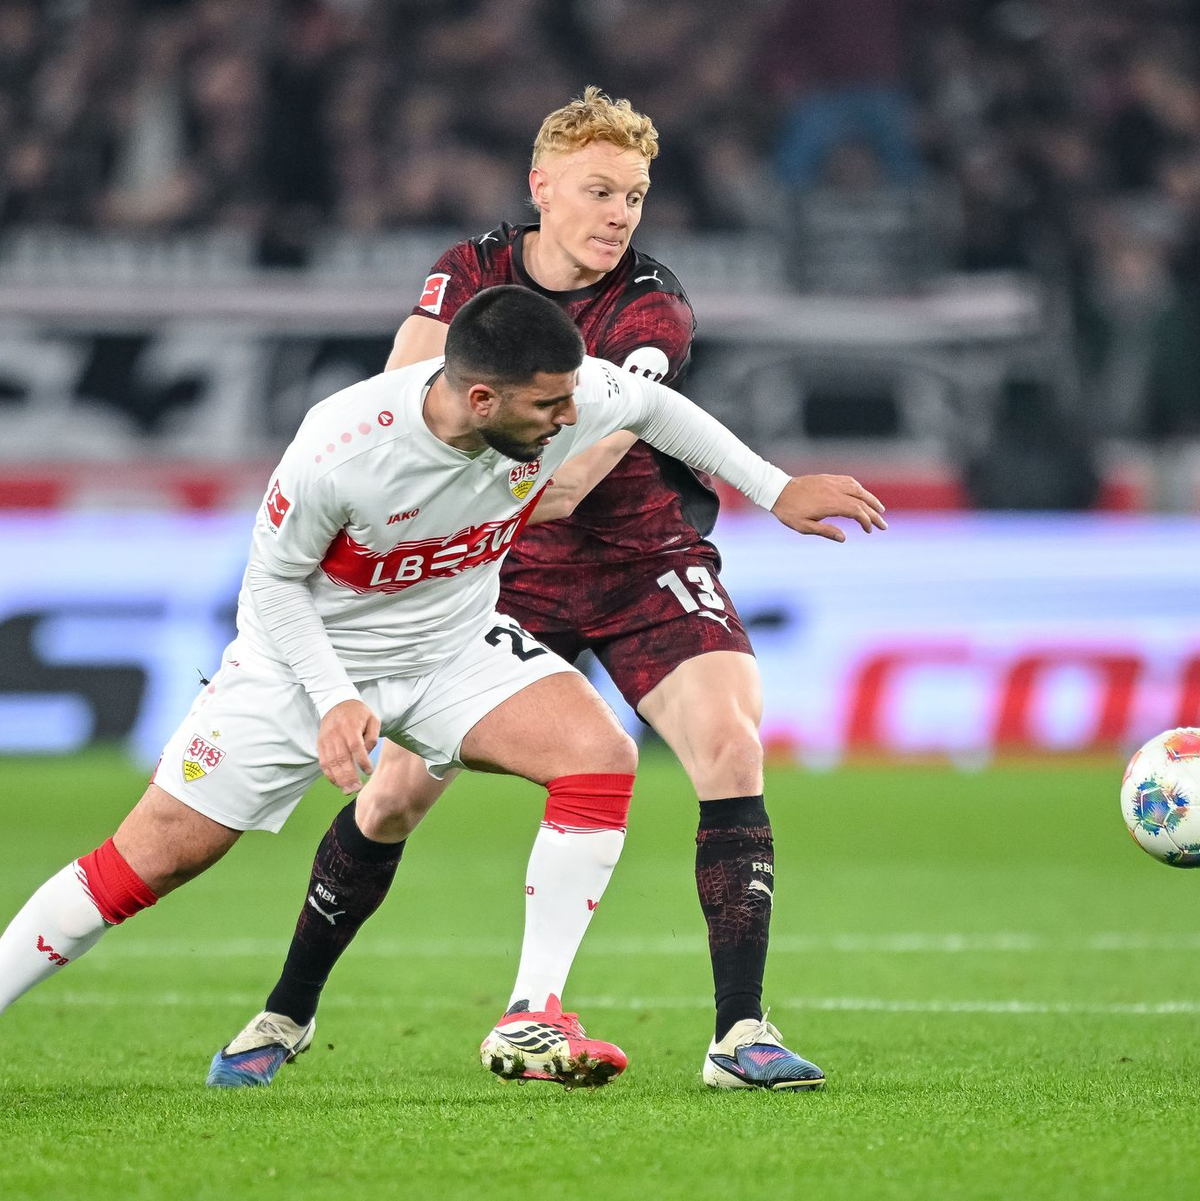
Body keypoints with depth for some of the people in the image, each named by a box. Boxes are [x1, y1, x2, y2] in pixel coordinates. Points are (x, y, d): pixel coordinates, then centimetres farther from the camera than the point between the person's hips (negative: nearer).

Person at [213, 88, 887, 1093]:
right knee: (394, 793, 0)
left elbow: (566, 484, -29)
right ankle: (288, 1012, 22)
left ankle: (740, 1037, -22)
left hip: (647, 565, -2)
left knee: (730, 745, -24)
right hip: (504, 570, 2)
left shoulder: (653, 311, -17)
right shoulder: (472, 273, -5)